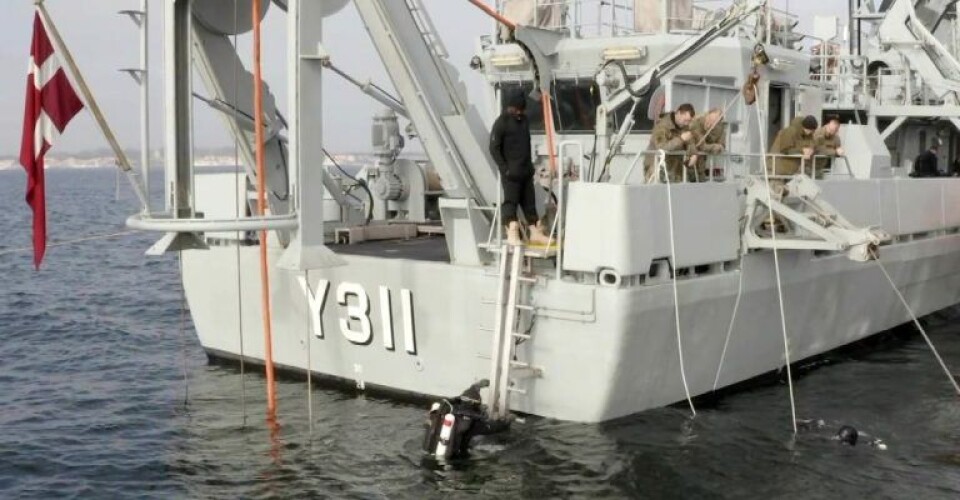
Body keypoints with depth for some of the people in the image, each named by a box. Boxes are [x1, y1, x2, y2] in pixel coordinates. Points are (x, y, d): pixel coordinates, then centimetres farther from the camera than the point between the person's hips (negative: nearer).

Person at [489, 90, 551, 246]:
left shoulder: (524, 120, 13)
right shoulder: (501, 123, -8)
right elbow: (494, 148, -10)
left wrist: (530, 165, 15)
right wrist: (504, 169, -15)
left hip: (526, 171, 7)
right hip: (511, 173, -7)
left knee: (529, 202, 9)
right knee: (510, 201, -8)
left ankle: (534, 232, 14)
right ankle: (512, 233, -10)